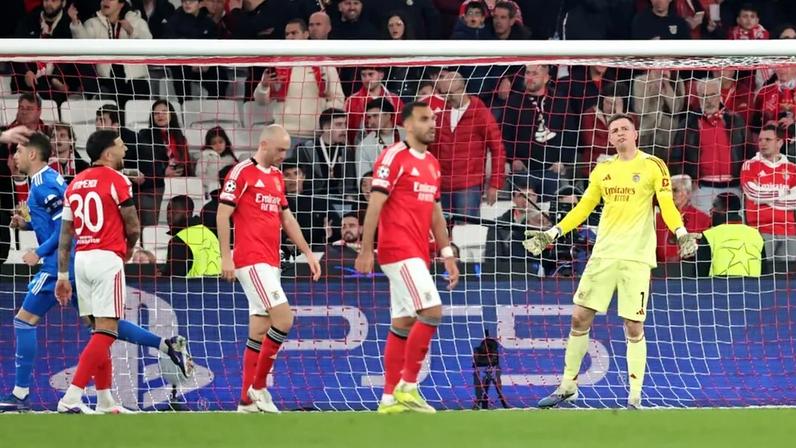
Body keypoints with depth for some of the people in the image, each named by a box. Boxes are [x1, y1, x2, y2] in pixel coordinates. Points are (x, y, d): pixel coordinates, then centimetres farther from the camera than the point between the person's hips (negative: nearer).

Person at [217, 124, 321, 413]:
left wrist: (308, 253, 19)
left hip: (270, 263, 8)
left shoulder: (277, 176, 18)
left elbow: (287, 219, 25)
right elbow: (222, 214, -9)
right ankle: (258, 386, -7)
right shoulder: (242, 172, -7)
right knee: (283, 319, -16)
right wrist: (226, 257, -15)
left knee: (260, 330, 7)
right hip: (251, 260, -8)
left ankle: (248, 400, 9)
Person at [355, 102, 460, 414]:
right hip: (398, 250, -8)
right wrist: (365, 250, -16)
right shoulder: (394, 157, -8)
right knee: (432, 311, -16)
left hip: (417, 254, 8)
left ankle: (390, 397, 9)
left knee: (403, 323, 7)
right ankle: (407, 386, -10)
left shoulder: (432, 164, 17)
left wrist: (447, 253, 18)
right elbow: (375, 204, -12)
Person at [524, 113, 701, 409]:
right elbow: (583, 208, 19)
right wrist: (553, 234, 13)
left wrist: (681, 232, -23)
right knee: (580, 318, 3)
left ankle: (635, 398, 2)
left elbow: (667, 207, -5)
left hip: (636, 257, -4)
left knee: (634, 327, -5)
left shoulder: (653, 166, -1)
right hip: (603, 254, 4)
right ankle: (568, 386, 17)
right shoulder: (603, 170, 12)